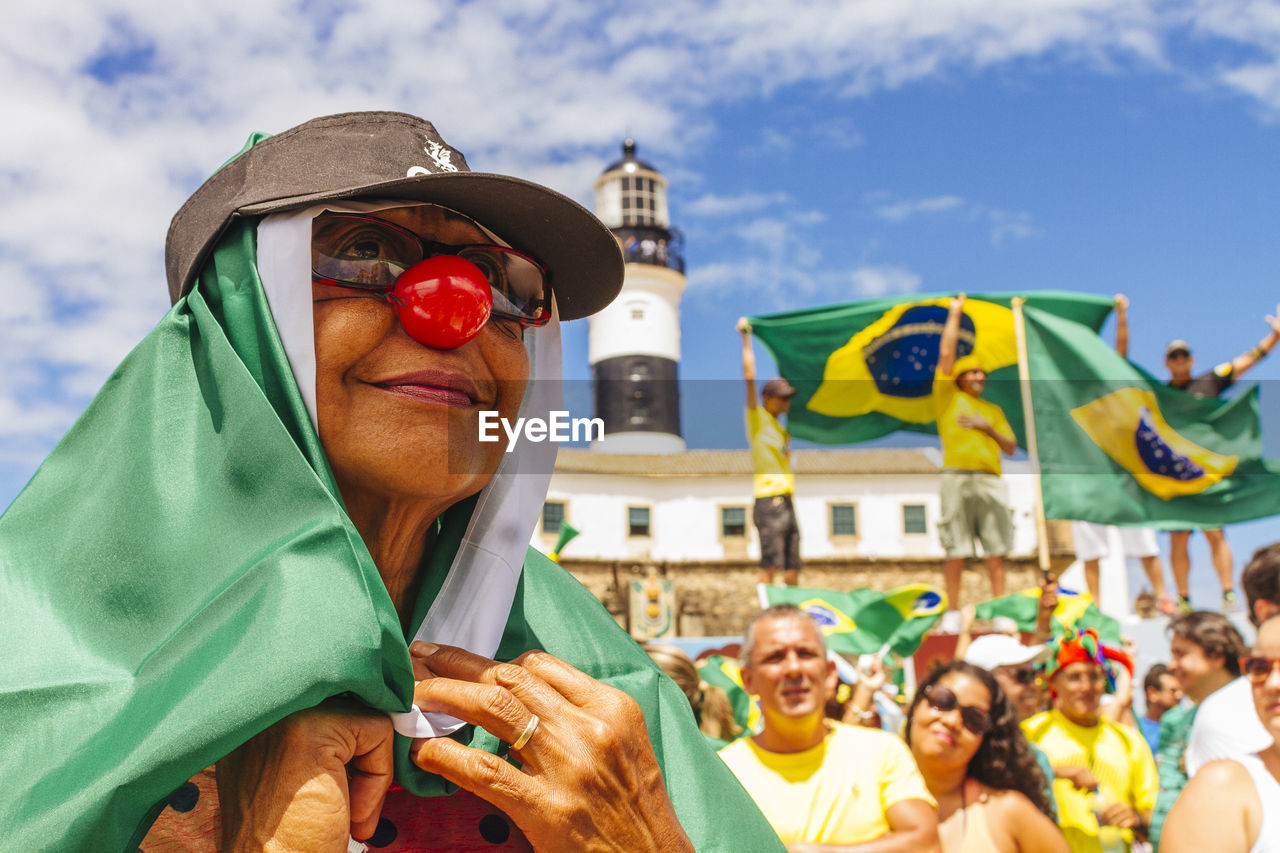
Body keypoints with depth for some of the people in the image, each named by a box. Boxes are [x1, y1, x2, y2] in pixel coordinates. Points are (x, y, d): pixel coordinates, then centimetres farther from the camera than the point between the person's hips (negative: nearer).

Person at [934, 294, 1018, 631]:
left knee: (996, 550, -2)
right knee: (956, 550, -5)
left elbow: (1011, 448, 18)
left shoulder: (994, 411, 24)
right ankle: (953, 612, -1)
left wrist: (988, 428, 0)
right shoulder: (948, 397, 14)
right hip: (958, 478, -3)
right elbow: (946, 353, 7)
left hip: (990, 480, 3)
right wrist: (955, 314, 12)